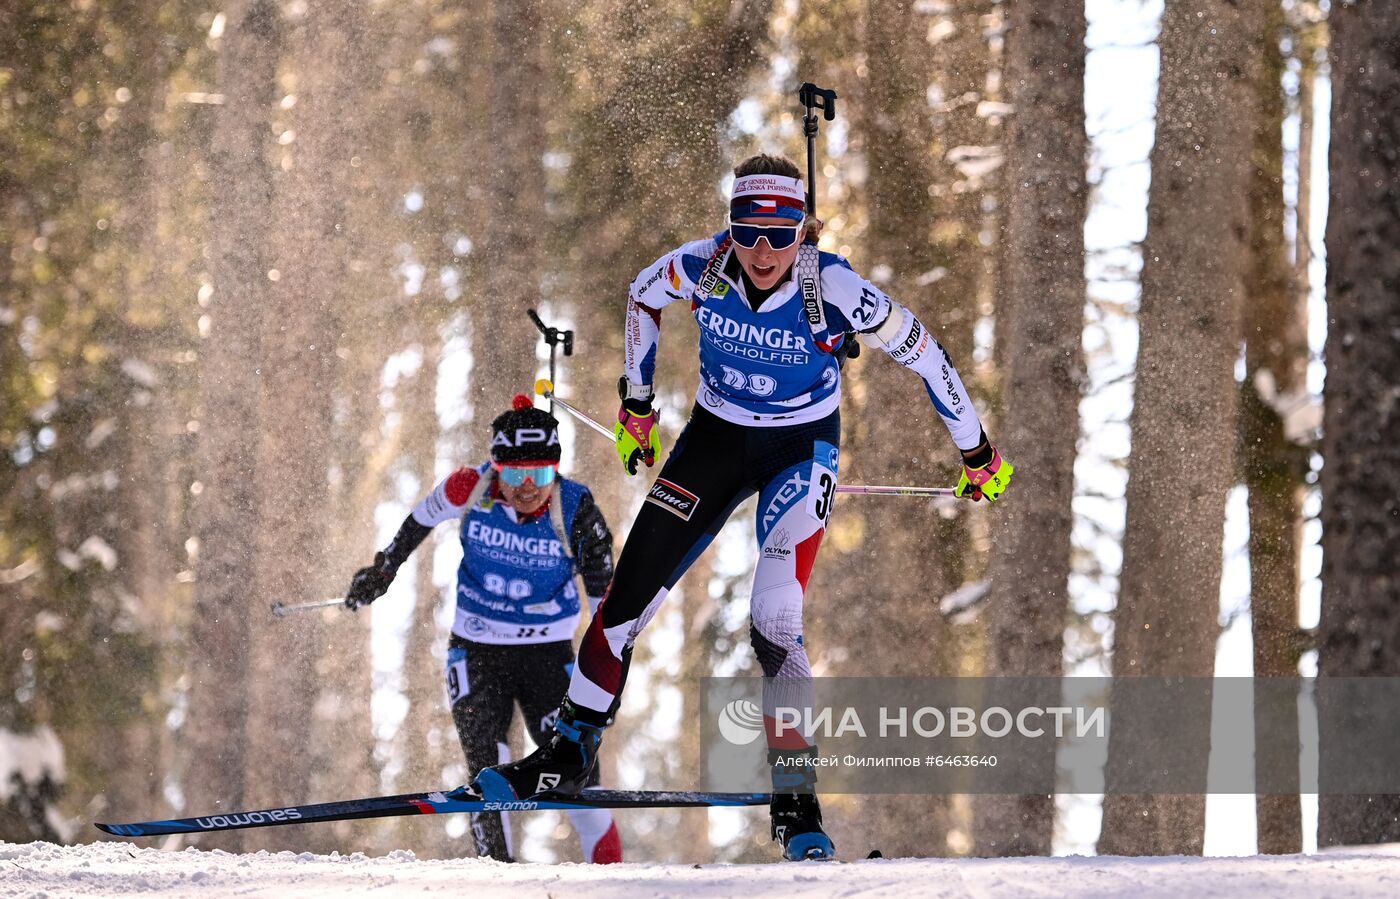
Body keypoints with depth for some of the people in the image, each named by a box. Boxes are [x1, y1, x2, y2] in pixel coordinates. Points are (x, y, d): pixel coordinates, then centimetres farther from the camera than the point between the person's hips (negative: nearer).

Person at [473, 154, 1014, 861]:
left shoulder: (833, 289, -29)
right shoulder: (700, 267, -21)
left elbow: (925, 355, -15)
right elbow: (641, 297, 4)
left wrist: (976, 452, -4)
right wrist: (636, 403, 11)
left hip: (801, 449, -3)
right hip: (716, 436, 3)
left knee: (774, 624, -20)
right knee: (628, 593, 1)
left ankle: (796, 803, -9)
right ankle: (571, 753, 21)